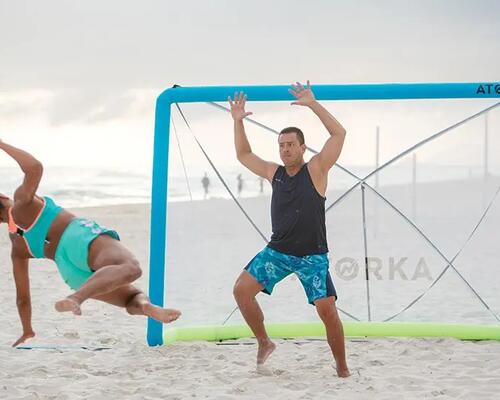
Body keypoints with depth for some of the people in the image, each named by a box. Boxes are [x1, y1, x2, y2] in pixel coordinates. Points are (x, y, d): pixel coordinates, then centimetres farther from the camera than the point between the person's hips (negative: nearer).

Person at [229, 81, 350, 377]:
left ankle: (342, 367, 5)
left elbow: (339, 133, -15)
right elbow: (244, 155, 22)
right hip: (277, 251, 4)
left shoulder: (316, 170, -4)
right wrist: (238, 122, 11)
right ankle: (264, 343, 6)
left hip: (312, 255, -4)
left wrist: (312, 104, -18)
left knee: (328, 311, -12)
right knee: (241, 290, -10)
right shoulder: (275, 173, 9)